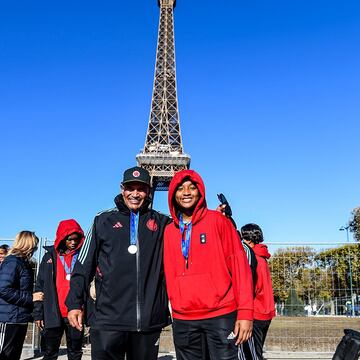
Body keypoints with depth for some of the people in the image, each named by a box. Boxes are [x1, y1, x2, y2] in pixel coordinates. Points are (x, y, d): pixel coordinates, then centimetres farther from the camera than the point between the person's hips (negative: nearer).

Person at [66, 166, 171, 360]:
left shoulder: (161, 222, 8)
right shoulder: (104, 220, 5)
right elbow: (84, 265, 7)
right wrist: (74, 303, 2)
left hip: (149, 320, 2)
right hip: (108, 319, -1)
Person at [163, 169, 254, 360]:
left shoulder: (217, 220, -2)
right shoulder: (169, 231, 10)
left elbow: (238, 263, -6)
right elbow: (170, 273, 12)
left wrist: (245, 312, -12)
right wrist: (175, 307, 6)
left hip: (220, 315, -3)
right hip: (182, 319, 4)